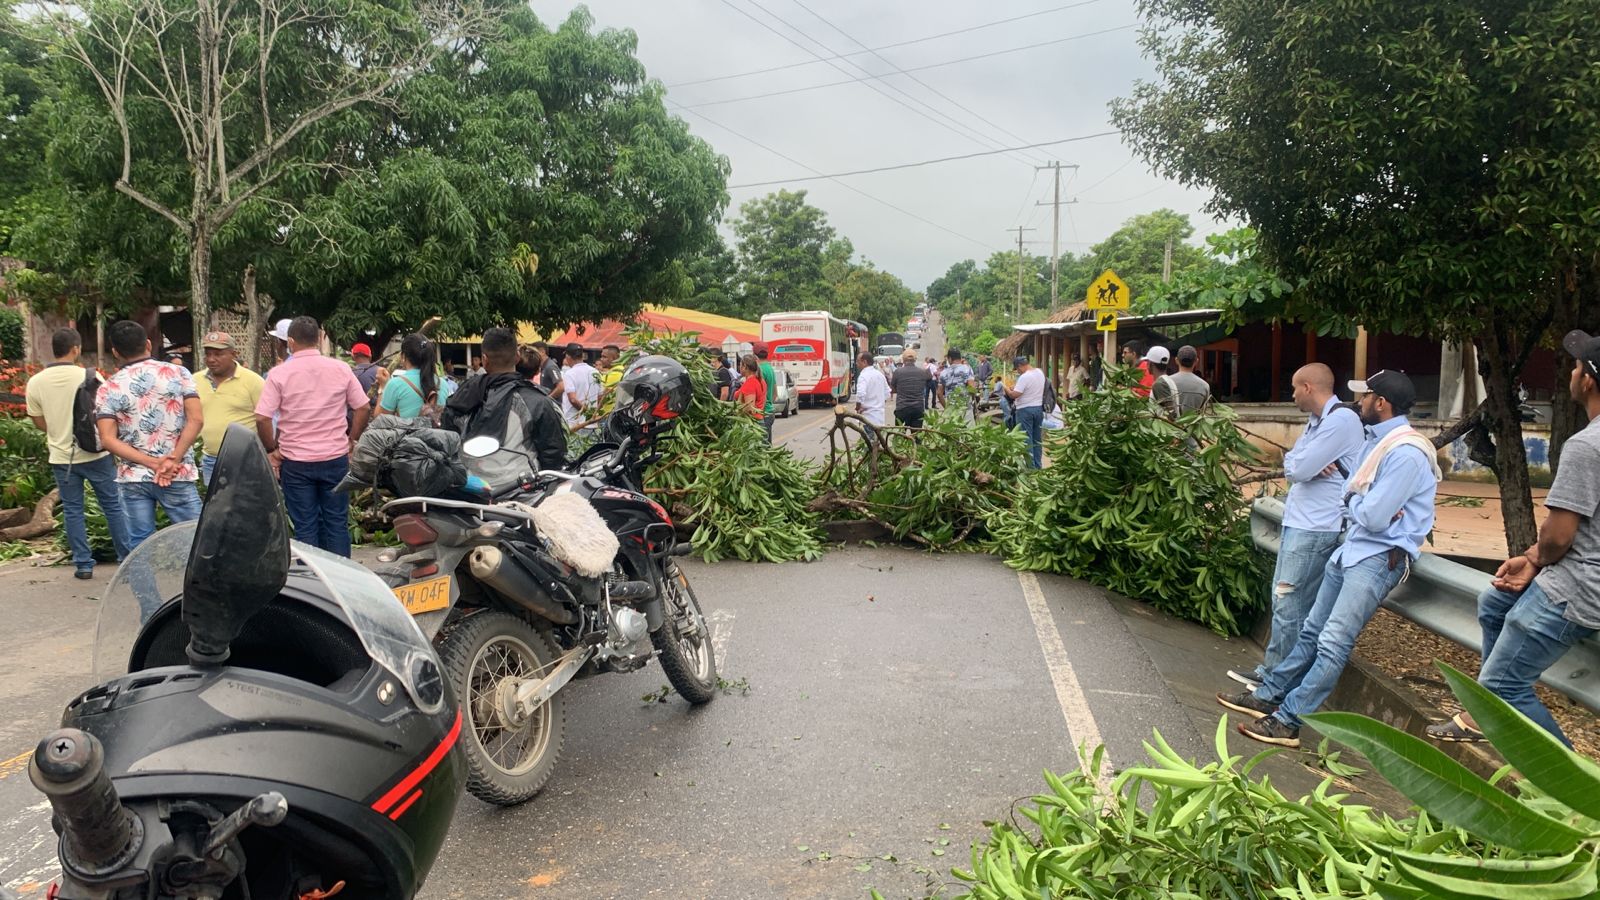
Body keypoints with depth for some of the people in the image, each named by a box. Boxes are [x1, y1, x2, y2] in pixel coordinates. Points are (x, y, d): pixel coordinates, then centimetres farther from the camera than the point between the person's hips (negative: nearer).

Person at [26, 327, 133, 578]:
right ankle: (127, 558, 14)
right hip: (95, 454, -2)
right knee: (113, 506, 9)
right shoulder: (90, 377, -12)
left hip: (61, 458, 2)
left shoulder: (35, 382, -4)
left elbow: (40, 422, 5)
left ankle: (83, 564, 13)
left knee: (72, 511, 10)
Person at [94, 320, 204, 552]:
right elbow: (196, 420, -10)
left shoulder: (108, 389, 3)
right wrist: (172, 460, -12)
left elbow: (108, 439, -7)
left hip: (133, 478, 1)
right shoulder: (178, 373, 0)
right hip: (178, 476, -1)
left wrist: (154, 463, -9)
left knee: (140, 546, 7)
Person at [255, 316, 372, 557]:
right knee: (337, 524, 9)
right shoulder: (341, 369, -1)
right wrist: (351, 440, 10)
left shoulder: (279, 373, -6)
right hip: (336, 458, 1)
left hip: (296, 462, -1)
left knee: (305, 527, 6)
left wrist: (272, 449, 4)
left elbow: (262, 418, -10)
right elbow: (364, 408, 0)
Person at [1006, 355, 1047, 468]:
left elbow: (1014, 395, -21)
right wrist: (1017, 387, 17)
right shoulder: (1040, 373, 6)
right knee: (1037, 439, 13)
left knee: (1026, 439, -1)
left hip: (1025, 410, -8)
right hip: (1039, 408, 8)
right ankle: (1038, 465, 19)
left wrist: (1007, 389, -2)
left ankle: (1030, 466, 0)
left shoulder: (1024, 377, -20)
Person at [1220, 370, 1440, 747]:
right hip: (1352, 547, 10)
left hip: (1381, 556, -10)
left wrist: (1356, 505, 0)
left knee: (1333, 642, -11)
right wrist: (1362, 507, -7)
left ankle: (1287, 721, -10)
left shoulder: (1406, 453, -18)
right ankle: (1268, 695, 20)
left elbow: (1373, 517, -22)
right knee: (1312, 631, 13)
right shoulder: (1376, 440, 13)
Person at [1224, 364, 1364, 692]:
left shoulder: (1341, 419, -15)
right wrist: (1299, 465, -9)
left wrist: (1295, 462, 2)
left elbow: (1299, 468, -20)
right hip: (1298, 522, 10)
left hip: (1315, 529, -10)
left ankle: (1275, 677, 5)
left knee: (1288, 603, -4)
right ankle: (1274, 670, 23)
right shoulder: (1317, 420, 17)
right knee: (1284, 599, 14)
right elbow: (1292, 467, 13)